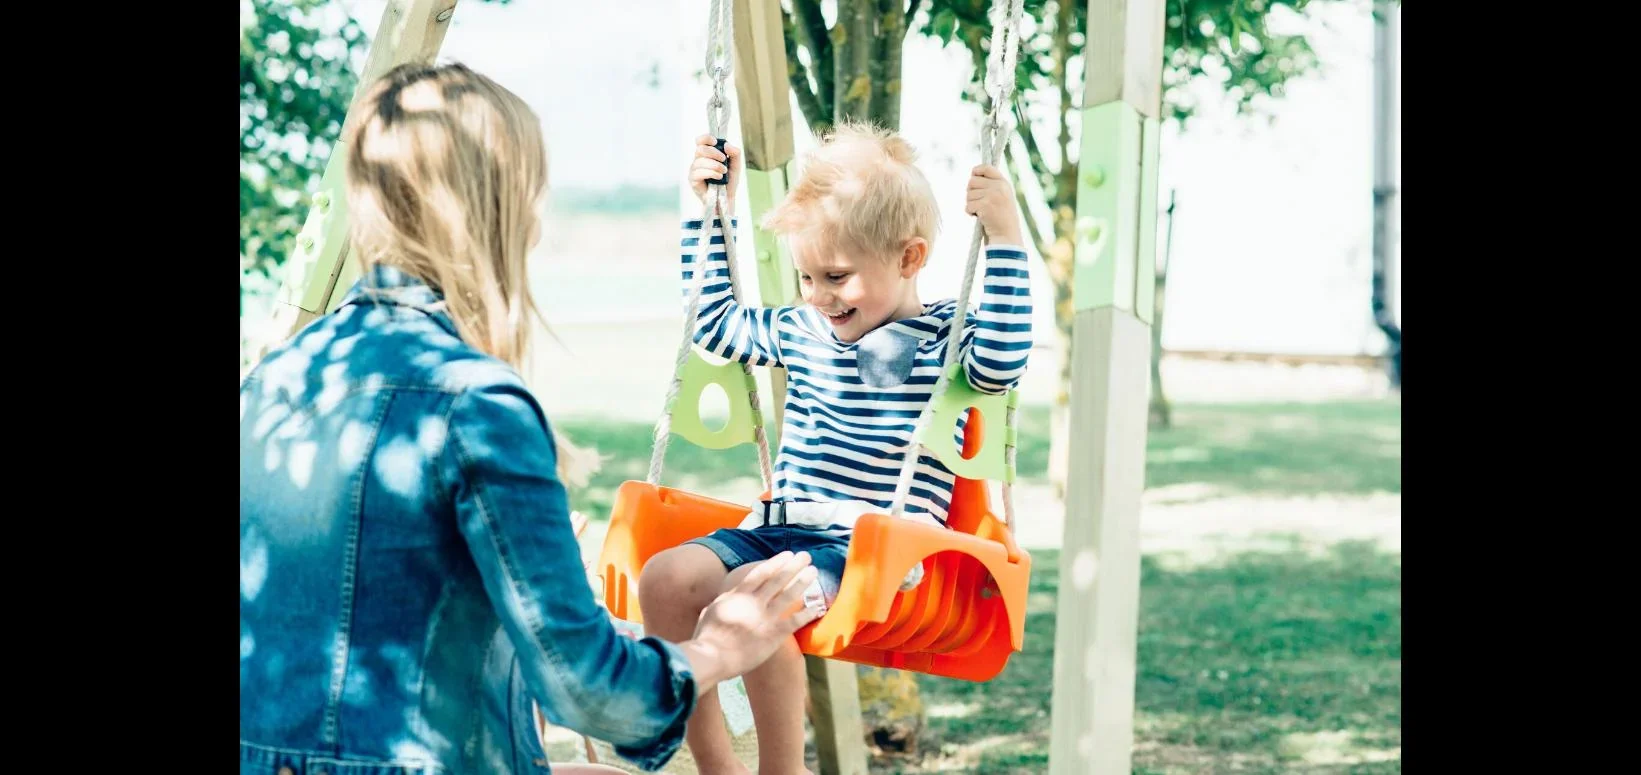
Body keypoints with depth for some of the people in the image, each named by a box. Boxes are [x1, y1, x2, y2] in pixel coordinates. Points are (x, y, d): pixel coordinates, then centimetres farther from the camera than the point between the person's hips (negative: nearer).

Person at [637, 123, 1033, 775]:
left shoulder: (944, 337, 0)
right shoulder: (801, 331, 18)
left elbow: (1000, 363, -21)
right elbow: (715, 323, 31)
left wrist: (1004, 240, -24)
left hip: (869, 547, -7)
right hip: (773, 527, 7)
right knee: (665, 579, -20)